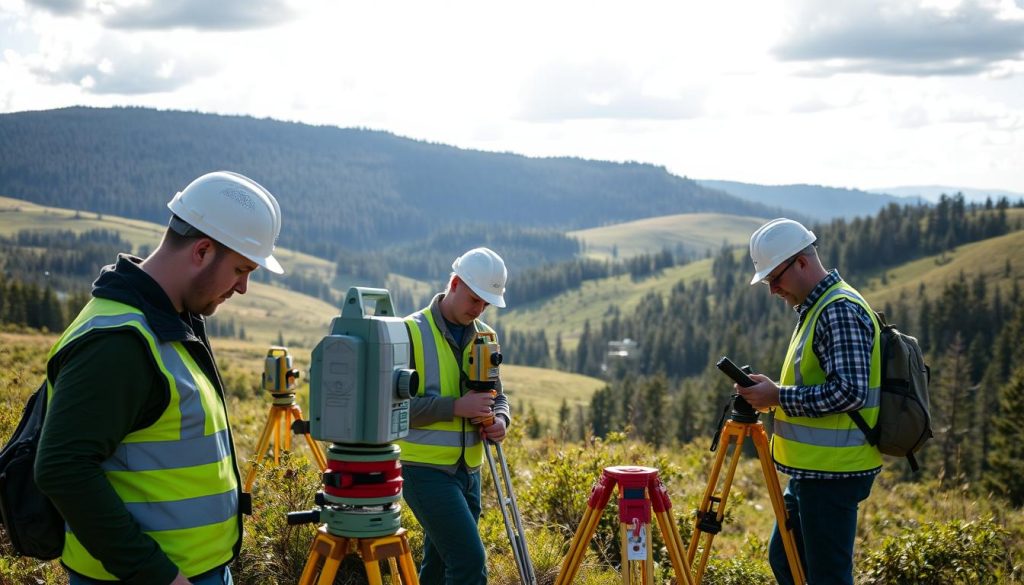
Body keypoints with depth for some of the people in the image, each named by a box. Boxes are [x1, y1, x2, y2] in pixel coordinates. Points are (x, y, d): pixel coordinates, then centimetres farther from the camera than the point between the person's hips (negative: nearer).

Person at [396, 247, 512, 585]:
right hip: (425, 468, -7)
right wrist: (456, 407, -22)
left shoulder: (484, 336, 10)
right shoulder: (413, 332, -10)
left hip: (467, 468, 7)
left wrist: (500, 418, -5)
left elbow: (497, 395, 19)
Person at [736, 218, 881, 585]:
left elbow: (849, 392, -26)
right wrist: (771, 396, 9)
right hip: (815, 468, 11)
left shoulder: (840, 310, -17)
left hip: (833, 471, -11)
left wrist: (778, 397, -19)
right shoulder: (816, 308, 15)